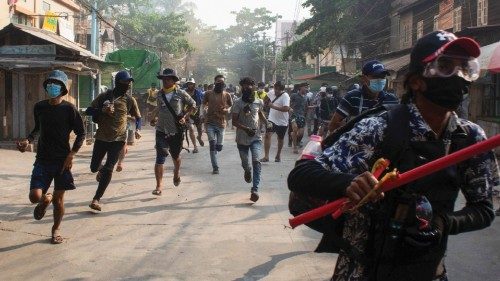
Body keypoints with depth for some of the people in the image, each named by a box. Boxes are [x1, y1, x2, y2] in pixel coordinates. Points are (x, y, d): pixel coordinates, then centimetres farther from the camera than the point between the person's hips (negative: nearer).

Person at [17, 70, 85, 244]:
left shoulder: (69, 109, -7)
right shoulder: (39, 107, 4)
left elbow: (81, 134, -2)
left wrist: (71, 155, -11)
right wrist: (28, 141, 1)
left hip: (63, 160, -2)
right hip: (43, 160, 2)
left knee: (58, 199, 3)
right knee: (35, 196, -10)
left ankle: (56, 229, 27)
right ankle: (45, 200, 28)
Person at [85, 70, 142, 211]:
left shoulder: (130, 100, 1)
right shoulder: (104, 96, -1)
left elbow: (137, 117, 10)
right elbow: (88, 111, 0)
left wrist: (137, 129, -11)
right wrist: (102, 110, -19)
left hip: (118, 139, -1)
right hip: (102, 137, 1)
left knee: (109, 169, -9)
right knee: (94, 167, 10)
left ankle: (96, 199, -2)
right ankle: (102, 169, 48)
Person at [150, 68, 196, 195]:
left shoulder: (181, 93, -5)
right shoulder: (160, 94, 5)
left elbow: (193, 106, 4)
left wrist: (185, 117, -8)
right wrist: (154, 118, 10)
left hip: (176, 131, -1)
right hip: (161, 131, 1)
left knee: (176, 156, 18)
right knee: (160, 159, -9)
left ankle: (176, 174, 49)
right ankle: (158, 186, -5)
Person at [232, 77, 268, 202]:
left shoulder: (259, 102, 0)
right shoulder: (238, 103, -9)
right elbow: (234, 121, -12)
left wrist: (266, 122, 4)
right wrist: (246, 128, -27)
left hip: (256, 137, 0)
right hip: (242, 138, 0)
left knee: (256, 161, -19)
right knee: (245, 163, 13)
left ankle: (255, 189, -20)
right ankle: (247, 171, 52)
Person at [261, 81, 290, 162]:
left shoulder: (285, 96, -16)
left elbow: (286, 108, -30)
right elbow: (266, 103, 22)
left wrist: (273, 106, -31)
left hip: (282, 122, -3)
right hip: (272, 120, 3)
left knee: (280, 139, 14)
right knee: (267, 135, -15)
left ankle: (278, 155, 37)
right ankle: (266, 156, -16)